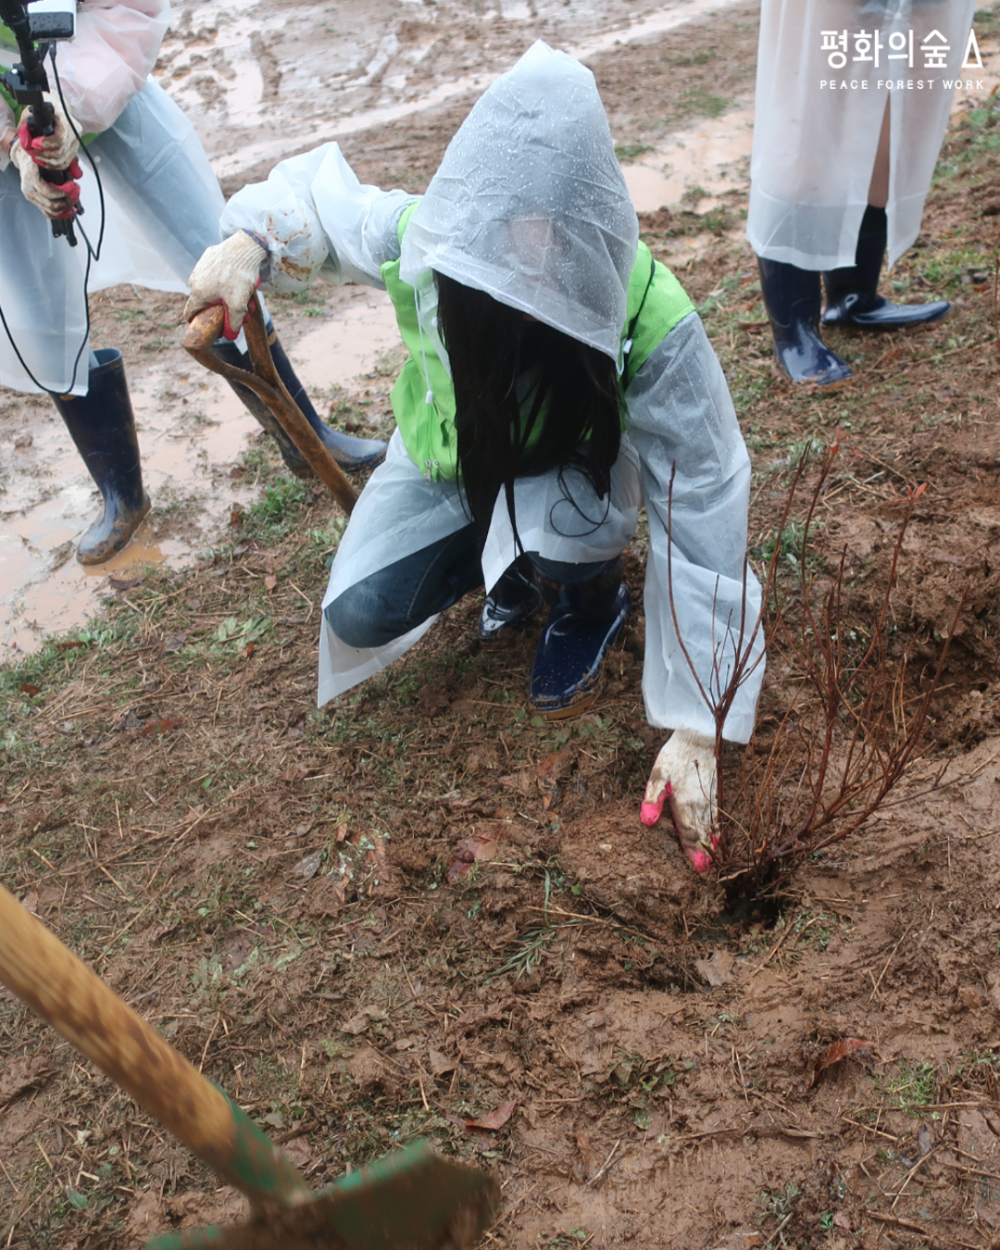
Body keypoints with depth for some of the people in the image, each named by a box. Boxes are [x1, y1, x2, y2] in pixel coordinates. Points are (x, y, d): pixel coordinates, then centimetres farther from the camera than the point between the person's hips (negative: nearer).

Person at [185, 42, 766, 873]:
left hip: (581, 464, -2)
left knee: (551, 519, -38)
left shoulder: (650, 321, -38)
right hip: (448, 455, 3)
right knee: (361, 615, -15)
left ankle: (592, 600, 1)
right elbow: (318, 194, -6)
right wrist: (249, 243, -30)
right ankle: (517, 563, 14)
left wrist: (695, 731, -35)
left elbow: (701, 518, -34)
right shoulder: (419, 239, -30)